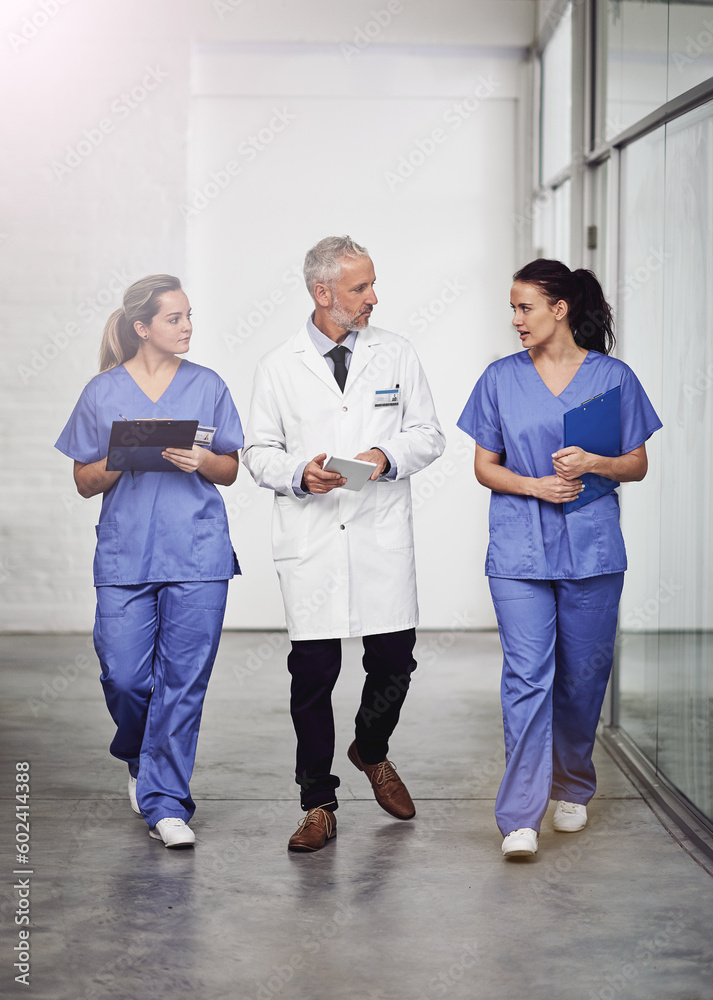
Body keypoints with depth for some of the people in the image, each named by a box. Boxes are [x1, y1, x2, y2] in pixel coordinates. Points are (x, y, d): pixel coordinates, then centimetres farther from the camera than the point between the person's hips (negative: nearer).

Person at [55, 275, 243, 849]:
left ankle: (165, 802, 8)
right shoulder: (103, 393, 6)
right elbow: (86, 481, 9)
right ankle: (140, 757, 29)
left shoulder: (207, 387, 8)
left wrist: (199, 462, -10)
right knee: (124, 676, -4)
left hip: (198, 553, 0)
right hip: (125, 553, 0)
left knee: (184, 680, -2)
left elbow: (231, 471, 12)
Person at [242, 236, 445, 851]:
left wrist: (388, 456, -11)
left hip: (383, 537, 1)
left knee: (394, 661, 2)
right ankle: (319, 805, 11)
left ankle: (372, 751, 35)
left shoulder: (397, 355, 8)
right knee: (313, 670, -2)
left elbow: (428, 434, 9)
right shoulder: (279, 367, 5)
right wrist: (299, 473, -12)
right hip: (311, 541, -1)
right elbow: (259, 452, 8)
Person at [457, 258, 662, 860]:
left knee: (583, 676, 8)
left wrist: (594, 464, -13)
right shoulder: (501, 378, 6)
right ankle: (520, 819, -8)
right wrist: (534, 485, -10)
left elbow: (638, 466, 7)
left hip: (591, 549, 0)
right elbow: (485, 466, 8)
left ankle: (573, 788, 32)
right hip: (519, 551, 0)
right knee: (527, 678, -8)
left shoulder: (612, 377, 4)